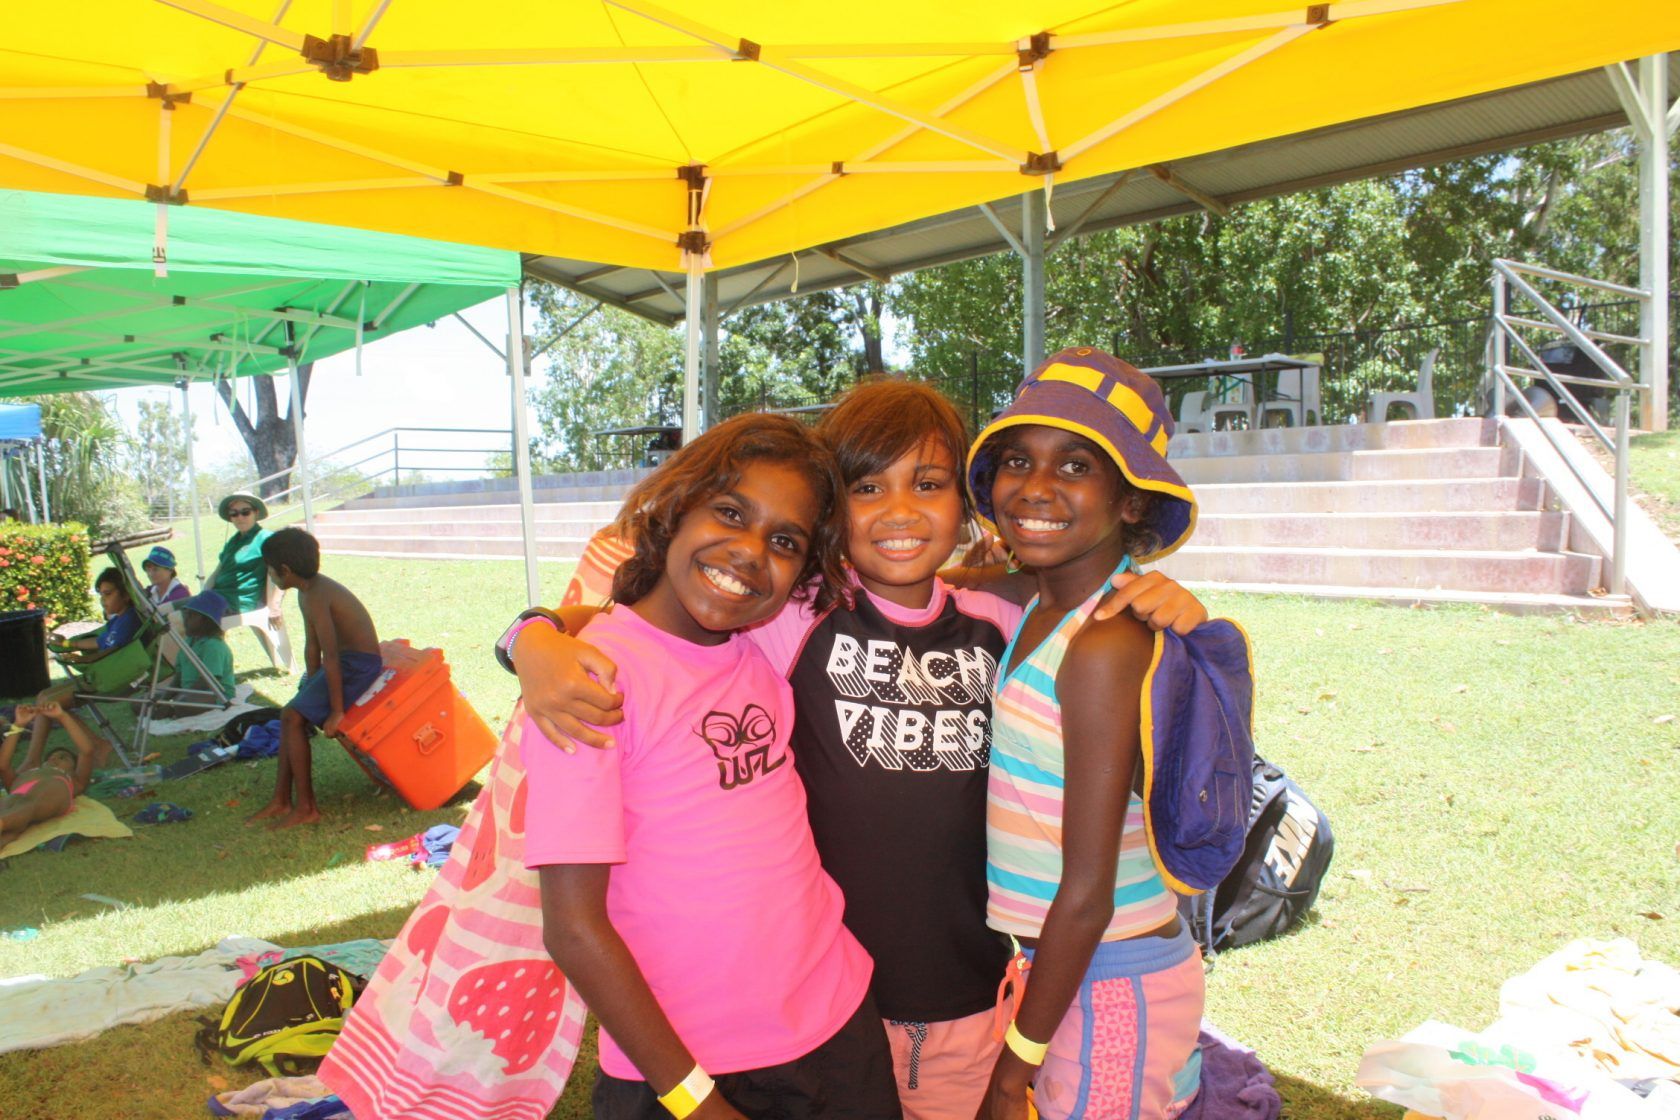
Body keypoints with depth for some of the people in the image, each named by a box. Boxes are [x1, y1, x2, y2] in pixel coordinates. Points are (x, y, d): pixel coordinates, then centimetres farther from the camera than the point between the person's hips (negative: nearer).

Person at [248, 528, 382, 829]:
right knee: (291, 715, 11)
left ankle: (306, 807, -4)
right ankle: (282, 799, 17)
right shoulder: (308, 590, 9)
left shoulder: (315, 597, -22)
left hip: (359, 665, -10)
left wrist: (336, 711, -21)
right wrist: (310, 688, 14)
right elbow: (312, 646, 13)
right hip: (346, 660, 10)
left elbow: (331, 657, -24)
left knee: (293, 717, -12)